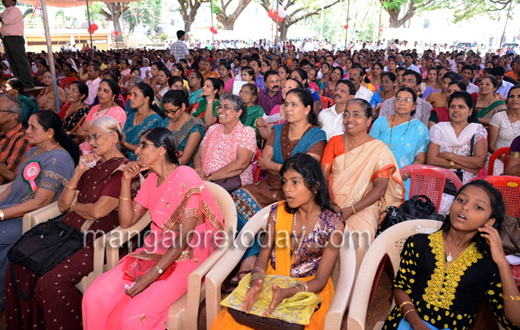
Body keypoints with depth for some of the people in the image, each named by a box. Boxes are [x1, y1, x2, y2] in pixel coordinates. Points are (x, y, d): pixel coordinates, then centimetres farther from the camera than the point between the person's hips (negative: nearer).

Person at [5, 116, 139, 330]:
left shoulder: (124, 169, -9)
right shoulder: (93, 165, 16)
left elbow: (98, 211, -18)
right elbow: (62, 205, 12)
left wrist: (75, 205, 2)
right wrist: (79, 172, 1)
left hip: (95, 242, -8)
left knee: (51, 281, -24)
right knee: (19, 265, -6)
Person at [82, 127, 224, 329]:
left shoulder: (186, 179, -16)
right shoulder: (151, 180, 8)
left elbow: (185, 237, -20)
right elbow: (126, 221, 6)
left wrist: (153, 274, -24)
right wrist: (126, 181, -3)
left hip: (186, 258, -7)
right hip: (154, 252, 7)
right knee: (94, 298, -10)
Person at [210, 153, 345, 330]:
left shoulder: (334, 225, -11)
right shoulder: (277, 212, -1)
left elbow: (320, 280, -10)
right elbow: (263, 256, 2)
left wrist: (287, 293, -27)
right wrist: (257, 282, -21)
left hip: (310, 290, -1)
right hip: (271, 283, 2)